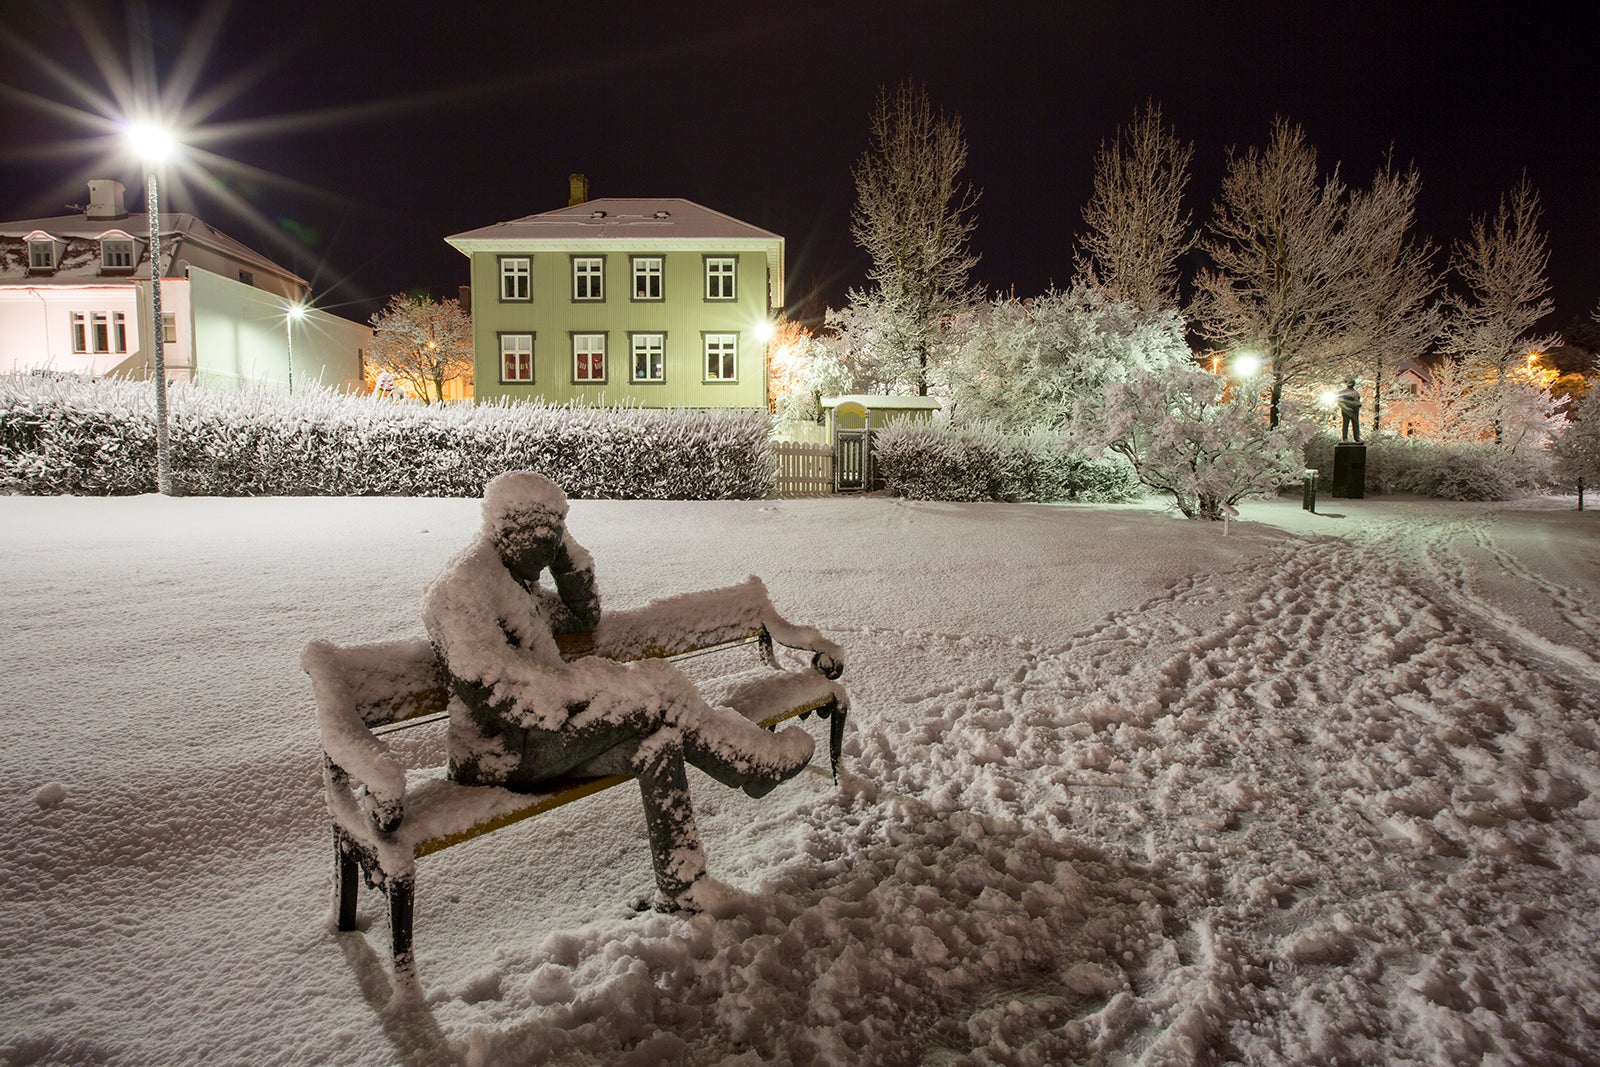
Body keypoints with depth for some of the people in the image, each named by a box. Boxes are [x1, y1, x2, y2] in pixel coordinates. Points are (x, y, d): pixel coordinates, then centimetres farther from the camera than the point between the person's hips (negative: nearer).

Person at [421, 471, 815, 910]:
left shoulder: (514, 580, 18)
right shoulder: (460, 588, -13)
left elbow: (582, 617, 27)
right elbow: (481, 686, -23)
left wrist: (567, 557, 11)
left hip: (545, 734, 9)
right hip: (502, 753, -9)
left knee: (661, 736, -12)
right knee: (656, 687, -19)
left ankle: (681, 889, -7)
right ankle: (759, 760, -4)